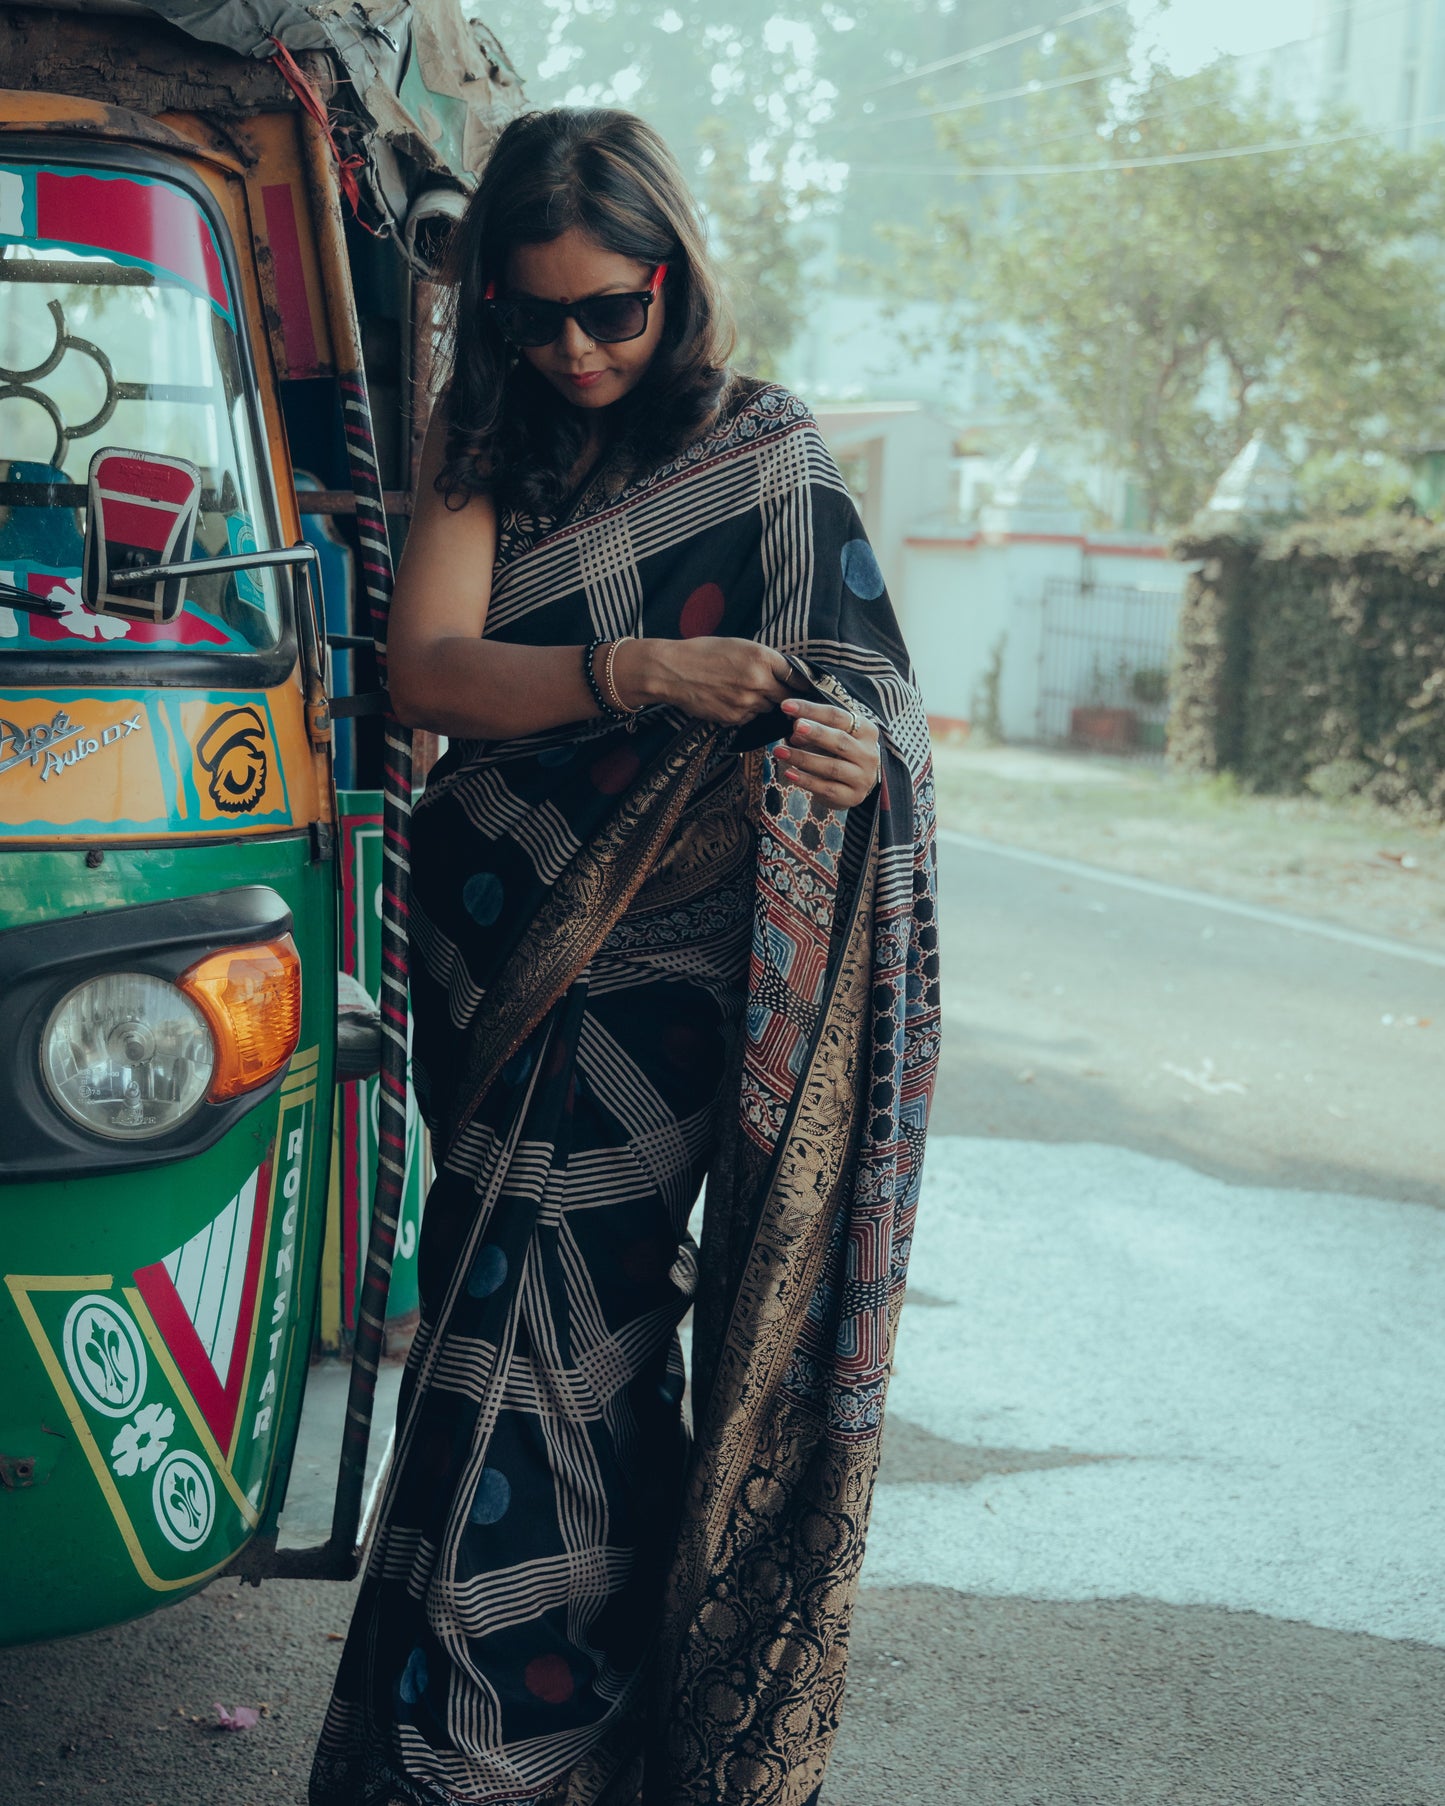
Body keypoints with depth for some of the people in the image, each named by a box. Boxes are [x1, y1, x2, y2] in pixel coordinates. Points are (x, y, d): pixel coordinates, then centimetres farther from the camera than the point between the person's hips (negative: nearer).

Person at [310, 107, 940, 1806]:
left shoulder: (763, 456, 1)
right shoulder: (484, 445, 9)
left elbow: (858, 686, -3)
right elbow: (425, 667, -5)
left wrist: (859, 748, -27)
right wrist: (637, 674, -21)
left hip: (650, 974, -4)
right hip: (496, 958, 4)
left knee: (525, 1346, -8)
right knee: (579, 1345, 10)